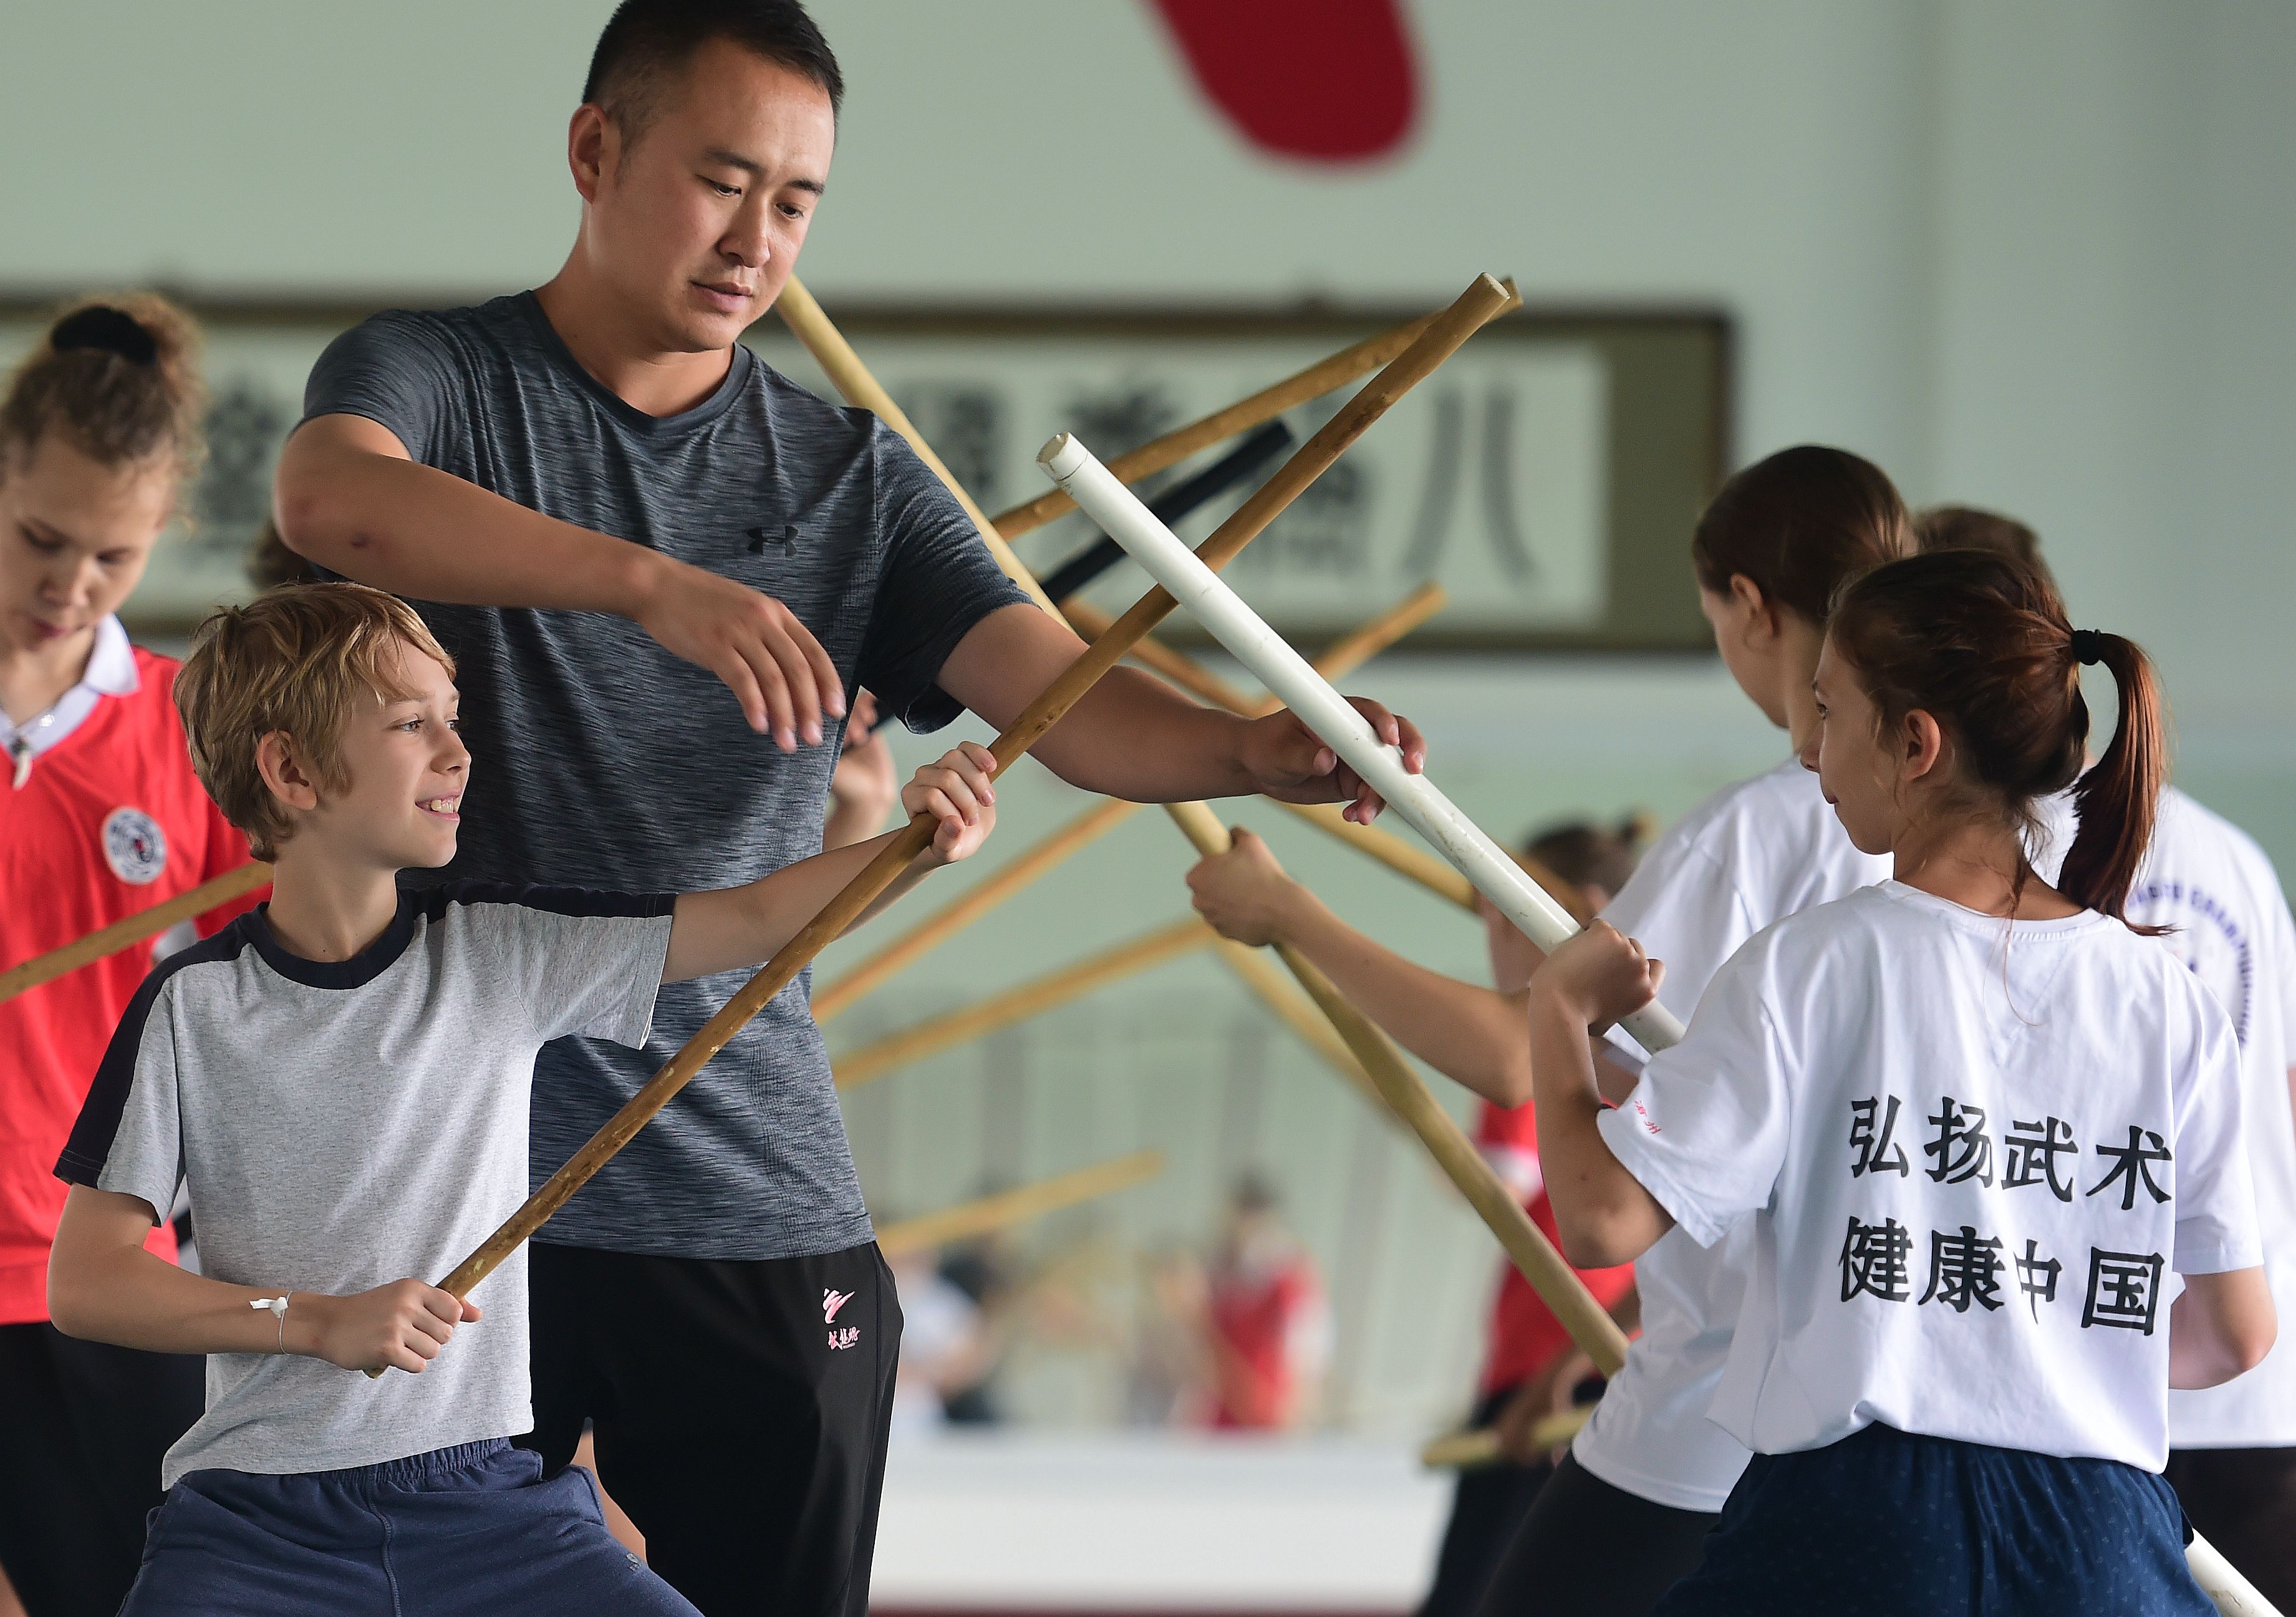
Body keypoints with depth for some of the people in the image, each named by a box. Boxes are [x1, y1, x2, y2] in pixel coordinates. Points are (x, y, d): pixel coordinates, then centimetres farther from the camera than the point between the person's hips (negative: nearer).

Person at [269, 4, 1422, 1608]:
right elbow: (333, 502, -24)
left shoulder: (852, 480, 12)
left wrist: (1259, 749, -25)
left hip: (757, 1204, 3)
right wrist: (656, 586, -38)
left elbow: (1065, 697, -2)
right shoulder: (432, 379, 1)